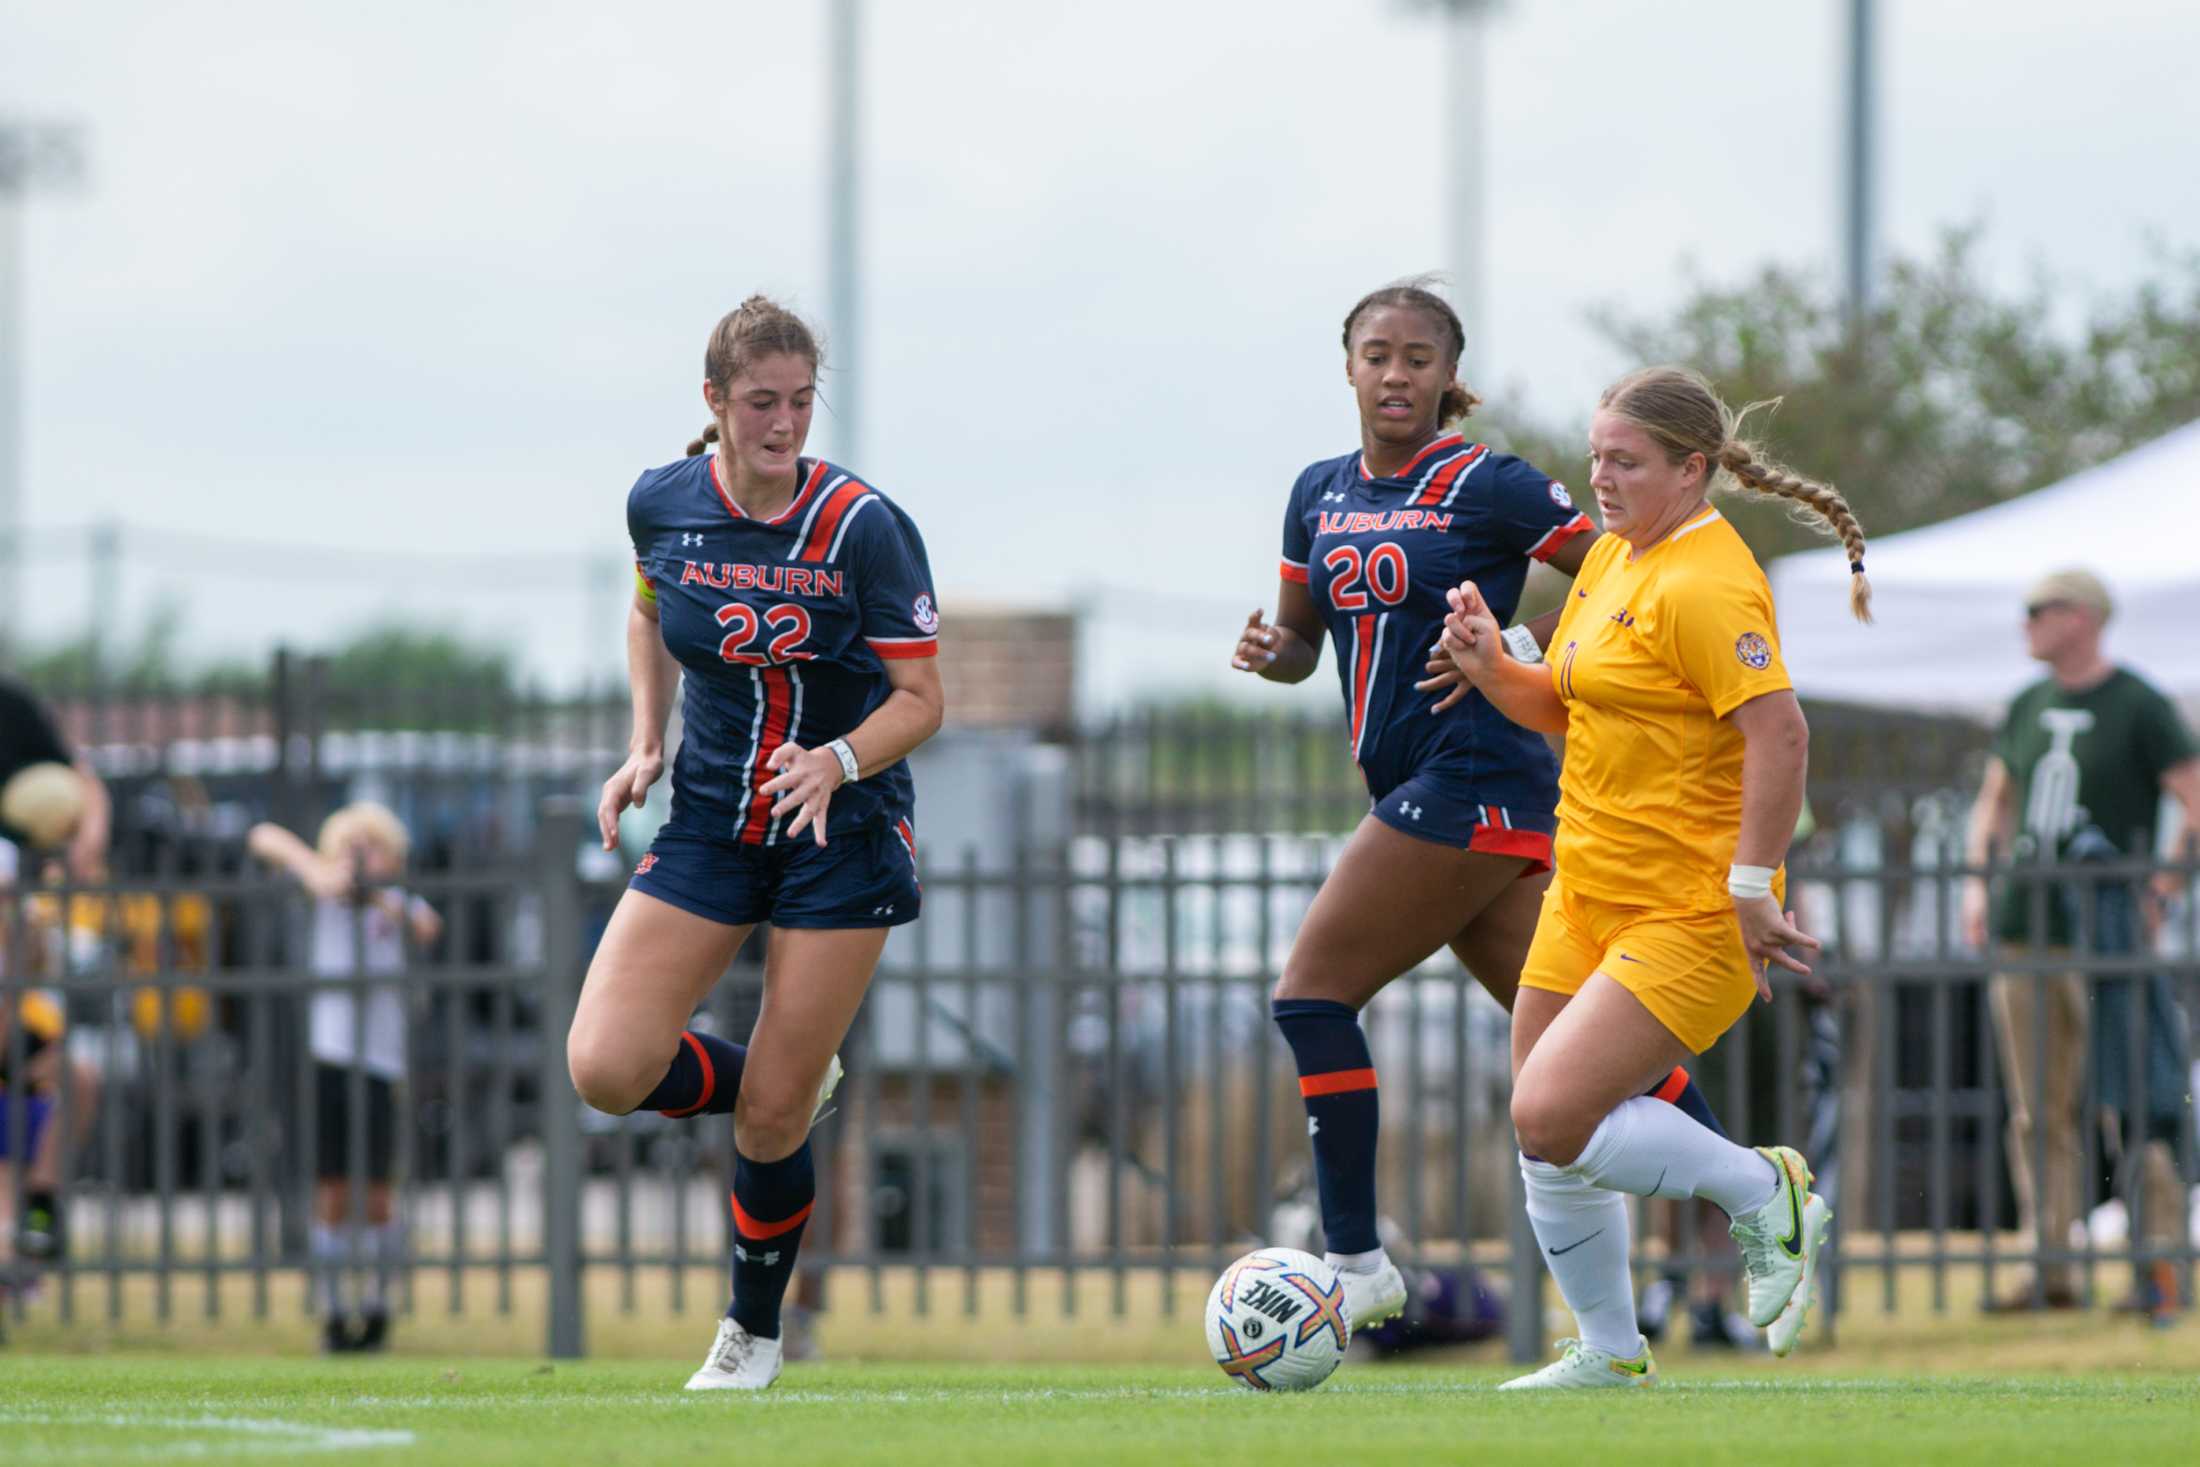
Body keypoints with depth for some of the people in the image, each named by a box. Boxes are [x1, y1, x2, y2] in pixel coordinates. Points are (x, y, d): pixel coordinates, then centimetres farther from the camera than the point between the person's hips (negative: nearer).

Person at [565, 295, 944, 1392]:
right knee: (606, 1070, -13)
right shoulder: (662, 506, -5)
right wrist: (644, 748, 4)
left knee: (769, 1121, -4)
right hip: (708, 819, 4)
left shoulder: (863, 526, -16)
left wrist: (837, 762, -30)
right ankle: (789, 1088, 18)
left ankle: (754, 1332, 21)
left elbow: (919, 700, -12)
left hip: (842, 832, -3)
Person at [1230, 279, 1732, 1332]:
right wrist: (1269, 651, -1)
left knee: (1313, 994, -10)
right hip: (1418, 789, 8)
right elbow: (1301, 640, 22)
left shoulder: (1487, 487, -7)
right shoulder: (1321, 494, 14)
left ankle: (1356, 1262, -7)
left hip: (1474, 782, -8)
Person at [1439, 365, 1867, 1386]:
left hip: (1688, 915, -9)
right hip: (1588, 897, 9)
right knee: (1543, 1136, 9)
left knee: (1553, 1118, -20)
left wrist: (1750, 890, -25)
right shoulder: (1610, 557, 12)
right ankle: (1609, 1352, 23)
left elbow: (1780, 735, -25)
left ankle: (1763, 1195, 0)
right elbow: (1565, 709, 22)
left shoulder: (1706, 585, -18)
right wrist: (1492, 669, 2)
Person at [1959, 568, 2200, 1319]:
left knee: (2131, 1103, -9)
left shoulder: (2139, 708, -4)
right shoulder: (2027, 708, 15)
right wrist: (1977, 883, 11)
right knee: (2037, 1113, 5)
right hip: (2025, 933, 7)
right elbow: (1993, 802, 25)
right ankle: (2052, 1270, 8)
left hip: (2105, 928, -7)